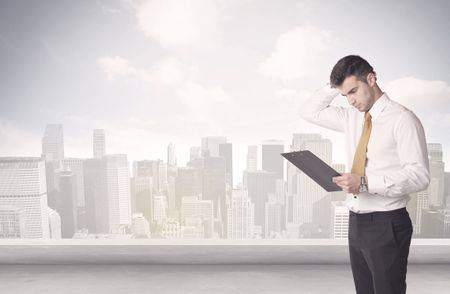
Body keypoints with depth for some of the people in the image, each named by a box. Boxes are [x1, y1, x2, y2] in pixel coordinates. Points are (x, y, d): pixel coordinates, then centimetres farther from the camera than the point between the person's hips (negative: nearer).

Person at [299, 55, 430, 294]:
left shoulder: (402, 119, -12)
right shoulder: (352, 117, 9)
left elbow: (419, 175, -18)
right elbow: (309, 112, 17)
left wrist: (366, 182, -27)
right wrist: (334, 87, 4)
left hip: (386, 224, -6)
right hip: (356, 221, 7)